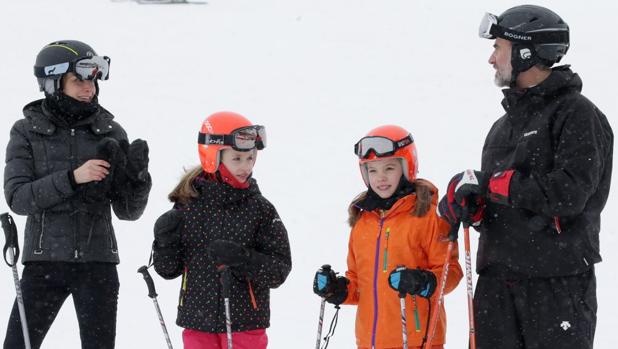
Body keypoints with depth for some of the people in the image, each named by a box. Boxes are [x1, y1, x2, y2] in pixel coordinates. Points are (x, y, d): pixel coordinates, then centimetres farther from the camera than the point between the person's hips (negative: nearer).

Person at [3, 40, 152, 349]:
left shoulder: (110, 133, 5)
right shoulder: (27, 132, 2)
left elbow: (128, 211, 5)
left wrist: (136, 176, -15)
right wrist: (72, 178, -19)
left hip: (98, 262, 1)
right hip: (44, 261, -1)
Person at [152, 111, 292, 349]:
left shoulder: (260, 209, -3)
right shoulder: (188, 205, 1)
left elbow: (279, 269, -6)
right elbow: (168, 269, 8)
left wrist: (242, 258, -23)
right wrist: (165, 241, -13)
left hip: (246, 326, -2)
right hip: (198, 323, 2)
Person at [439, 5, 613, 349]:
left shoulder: (577, 114, -6)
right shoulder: (505, 126, 19)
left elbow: (569, 194, -19)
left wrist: (491, 183, -13)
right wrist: (469, 204, -6)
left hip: (558, 283, -8)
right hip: (497, 281, 8)